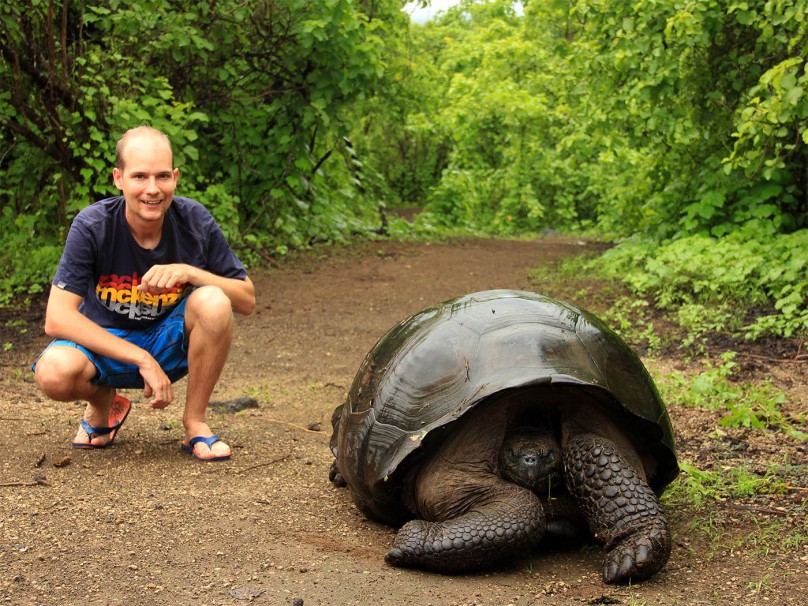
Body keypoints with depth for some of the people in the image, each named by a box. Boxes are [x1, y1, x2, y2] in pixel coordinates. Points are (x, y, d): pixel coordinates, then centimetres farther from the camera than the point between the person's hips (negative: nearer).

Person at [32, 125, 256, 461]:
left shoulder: (195, 221, -14)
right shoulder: (92, 226, -19)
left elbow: (247, 301, -9)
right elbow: (57, 319, -24)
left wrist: (188, 272, -27)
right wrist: (142, 360, -30)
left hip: (171, 344, 1)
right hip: (104, 342, -1)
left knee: (213, 303, -30)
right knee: (54, 372, -34)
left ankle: (195, 422, -9)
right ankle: (104, 403, 5)